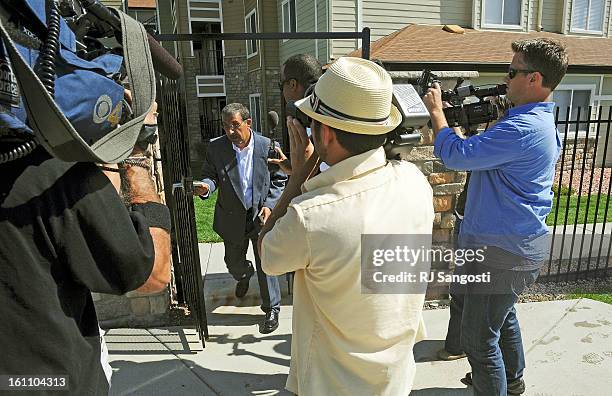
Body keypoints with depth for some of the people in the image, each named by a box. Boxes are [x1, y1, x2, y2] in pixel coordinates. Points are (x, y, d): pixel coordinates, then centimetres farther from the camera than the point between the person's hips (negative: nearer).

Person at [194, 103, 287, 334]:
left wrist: (269, 205, -14)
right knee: (233, 262, 20)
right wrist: (205, 186, -24)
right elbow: (210, 175, 1)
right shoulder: (216, 148, -7)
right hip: (232, 218, 3)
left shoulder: (268, 146, -10)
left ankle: (272, 309, 21)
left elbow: (279, 180, -2)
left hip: (262, 215, -2)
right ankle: (244, 276, 57)